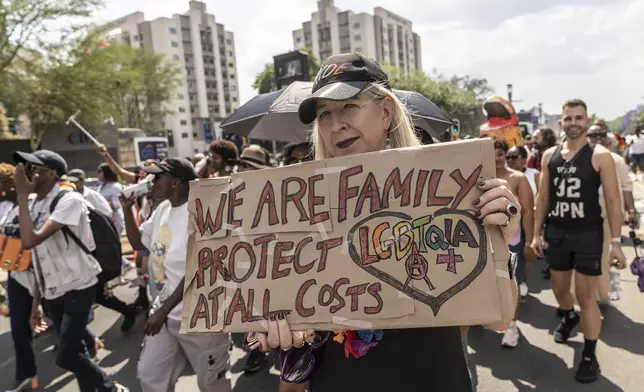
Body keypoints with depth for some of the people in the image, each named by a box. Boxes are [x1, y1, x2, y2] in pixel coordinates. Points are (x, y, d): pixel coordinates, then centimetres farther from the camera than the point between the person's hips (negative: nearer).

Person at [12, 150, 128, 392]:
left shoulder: (70, 200, -19)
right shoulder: (34, 206, 5)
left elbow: (30, 241, -31)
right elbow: (41, 259, 10)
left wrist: (21, 195, -23)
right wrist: (36, 302, 12)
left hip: (78, 288, -7)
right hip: (52, 292, 7)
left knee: (66, 357, -9)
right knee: (74, 352, 15)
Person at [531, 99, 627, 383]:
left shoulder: (600, 156, -8)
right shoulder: (549, 156, 3)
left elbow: (612, 201, -8)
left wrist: (616, 242, -12)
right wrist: (537, 233, 6)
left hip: (588, 234, -4)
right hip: (556, 233, 4)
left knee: (586, 296, 0)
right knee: (559, 289, 19)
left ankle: (590, 356, 16)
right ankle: (568, 317, 51)